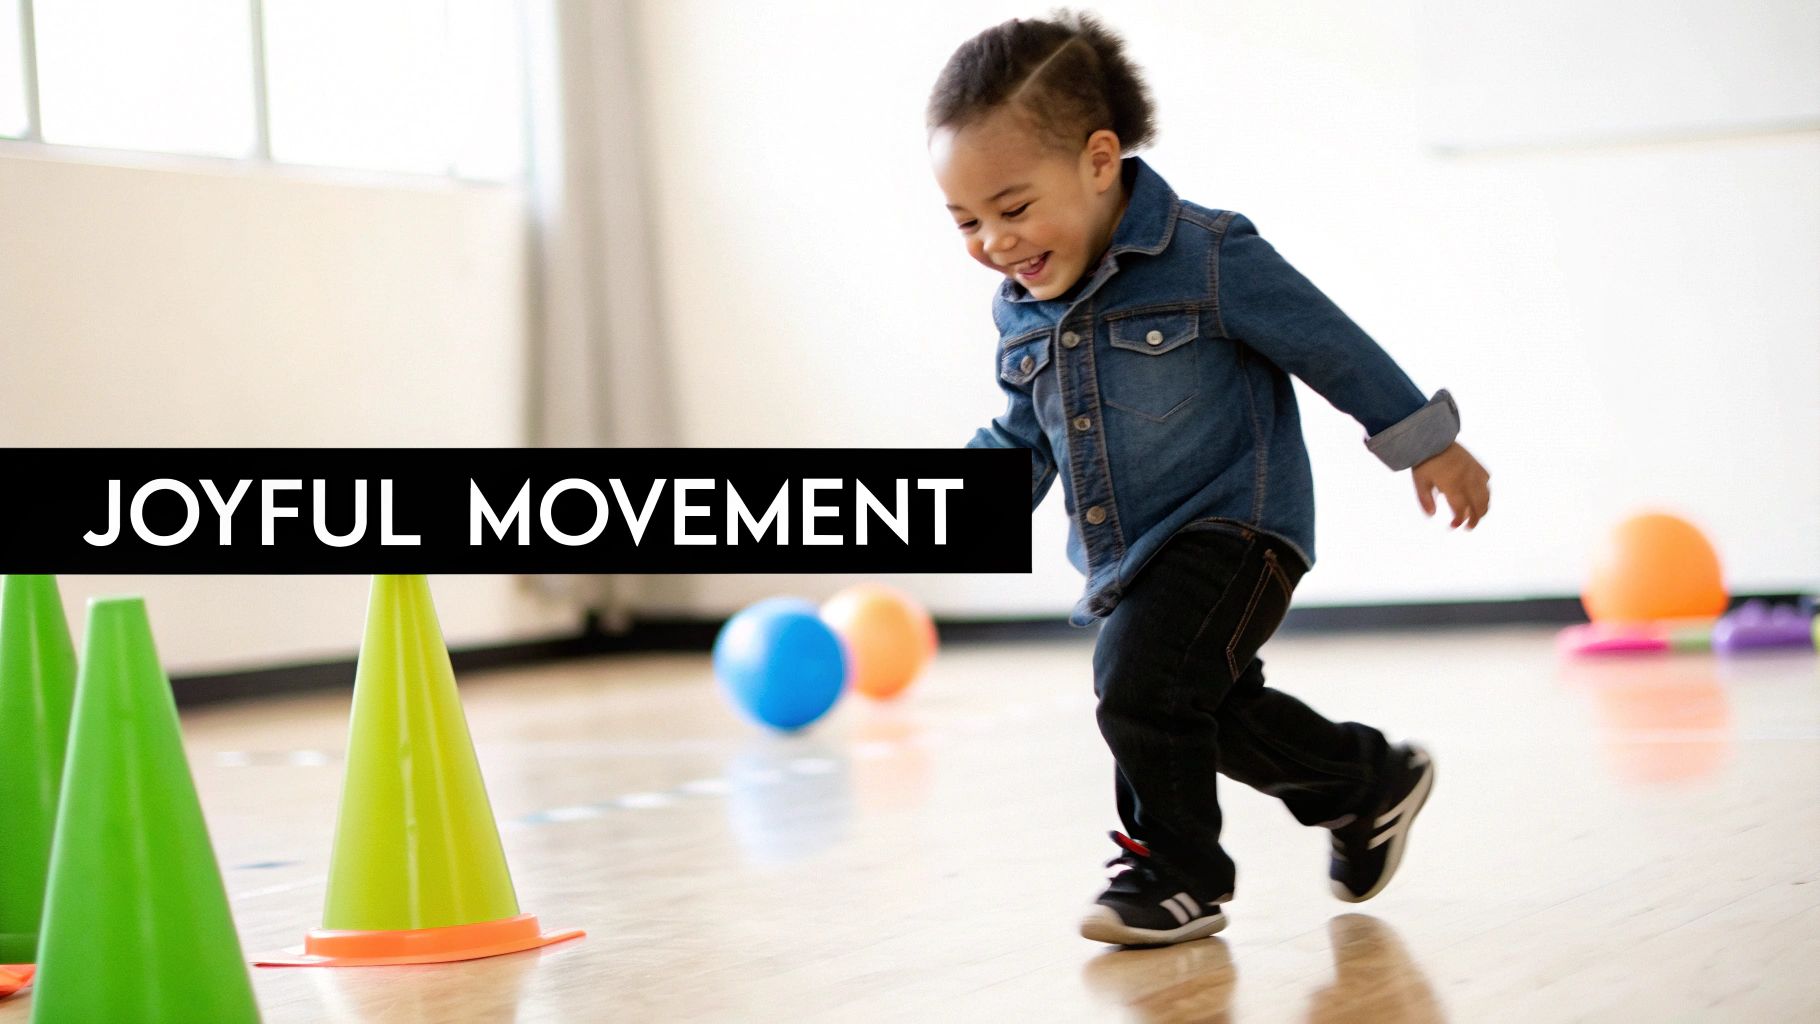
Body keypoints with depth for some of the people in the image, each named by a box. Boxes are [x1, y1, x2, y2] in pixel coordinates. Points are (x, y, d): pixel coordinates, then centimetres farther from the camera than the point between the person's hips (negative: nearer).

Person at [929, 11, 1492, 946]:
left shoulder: (1208, 257, -18)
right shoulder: (1020, 310, 1)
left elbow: (1331, 346, -9)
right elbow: (1024, 436, 16)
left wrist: (1427, 446, -2)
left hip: (1232, 526, -8)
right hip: (1131, 556, 8)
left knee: (1140, 686, -20)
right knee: (1215, 710, 13)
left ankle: (1174, 869, 0)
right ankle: (1374, 782, 36)